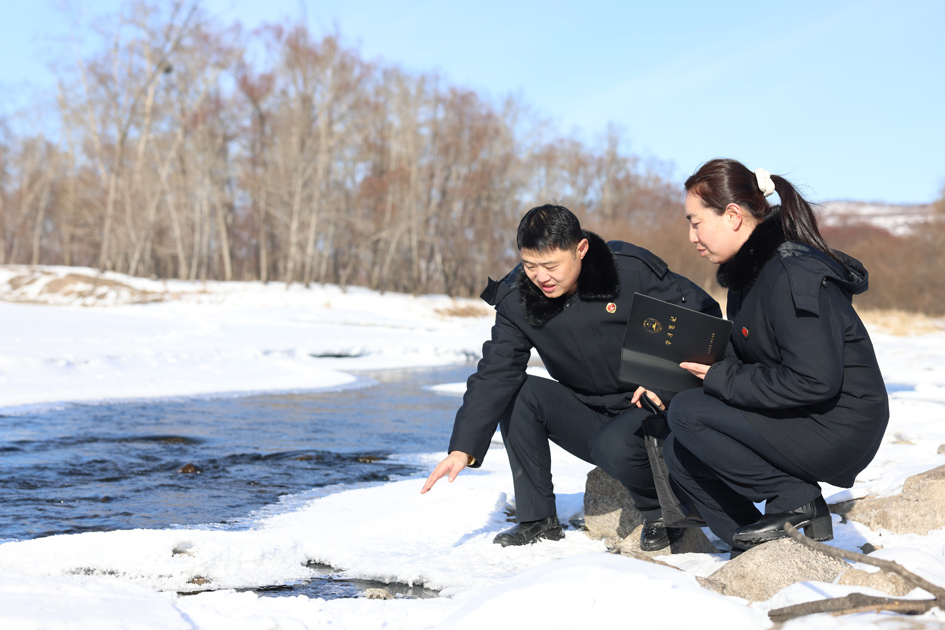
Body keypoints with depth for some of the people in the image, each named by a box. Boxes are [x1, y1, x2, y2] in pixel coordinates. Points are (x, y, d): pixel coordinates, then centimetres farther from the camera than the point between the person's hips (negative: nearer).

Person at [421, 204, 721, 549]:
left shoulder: (633, 270, -18)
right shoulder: (517, 299, -10)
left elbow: (705, 314, -9)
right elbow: (494, 374, -16)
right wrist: (462, 448, -27)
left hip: (650, 408, -4)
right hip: (587, 413, 4)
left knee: (611, 449, -34)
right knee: (517, 393, -18)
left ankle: (662, 512, 0)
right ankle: (537, 519, -7)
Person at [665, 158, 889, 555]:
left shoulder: (792, 276, -21)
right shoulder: (748, 272, 11)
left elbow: (815, 381, -27)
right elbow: (742, 362, 15)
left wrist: (723, 380, -18)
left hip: (836, 430, -10)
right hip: (801, 424, 10)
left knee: (687, 414, -16)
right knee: (678, 453, 7)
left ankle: (796, 499, -8)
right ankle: (756, 550, 6)